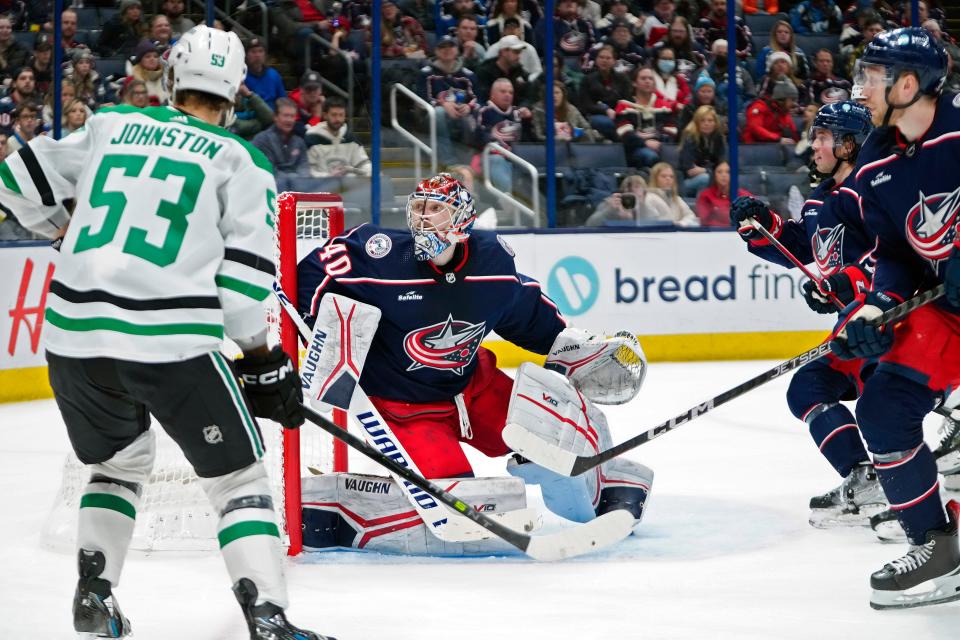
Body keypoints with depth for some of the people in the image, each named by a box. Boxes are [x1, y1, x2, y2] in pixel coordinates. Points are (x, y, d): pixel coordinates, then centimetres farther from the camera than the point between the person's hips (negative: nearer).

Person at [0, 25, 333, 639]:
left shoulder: (110, 127, 16)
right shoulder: (243, 162, 6)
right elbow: (243, 272, -2)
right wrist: (262, 357, 7)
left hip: (75, 335, 4)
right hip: (172, 339, -4)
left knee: (121, 461, 28)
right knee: (238, 476, 7)